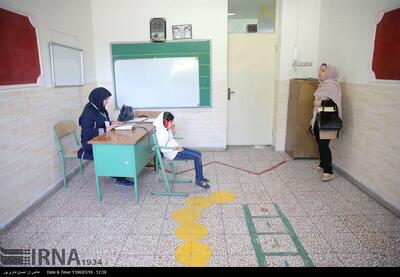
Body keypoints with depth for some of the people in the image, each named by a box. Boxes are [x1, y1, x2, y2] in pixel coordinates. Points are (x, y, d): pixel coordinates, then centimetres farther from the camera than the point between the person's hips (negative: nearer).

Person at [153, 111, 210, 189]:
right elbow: (163, 149, -25)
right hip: (172, 153, -10)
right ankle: (199, 180, -2)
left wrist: (173, 130, 4)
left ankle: (200, 176, 18)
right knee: (197, 157, -15)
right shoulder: (162, 132, -23)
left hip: (175, 149, 10)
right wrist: (176, 148, -21)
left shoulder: (166, 129, 6)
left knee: (198, 153, 9)